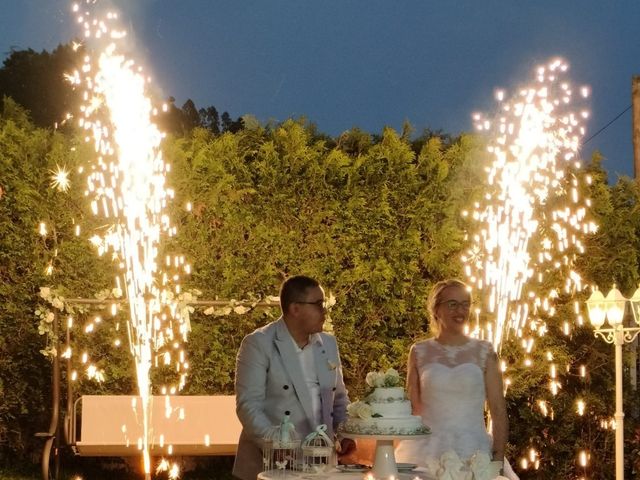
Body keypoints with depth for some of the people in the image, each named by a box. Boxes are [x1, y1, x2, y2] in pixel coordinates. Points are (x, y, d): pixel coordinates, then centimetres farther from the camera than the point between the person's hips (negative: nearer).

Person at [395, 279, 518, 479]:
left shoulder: (484, 352, 2)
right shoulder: (420, 352, 4)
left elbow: (498, 411, 0)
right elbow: (412, 410, 10)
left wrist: (498, 462, -8)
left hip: (474, 451, -1)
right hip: (427, 452, 1)